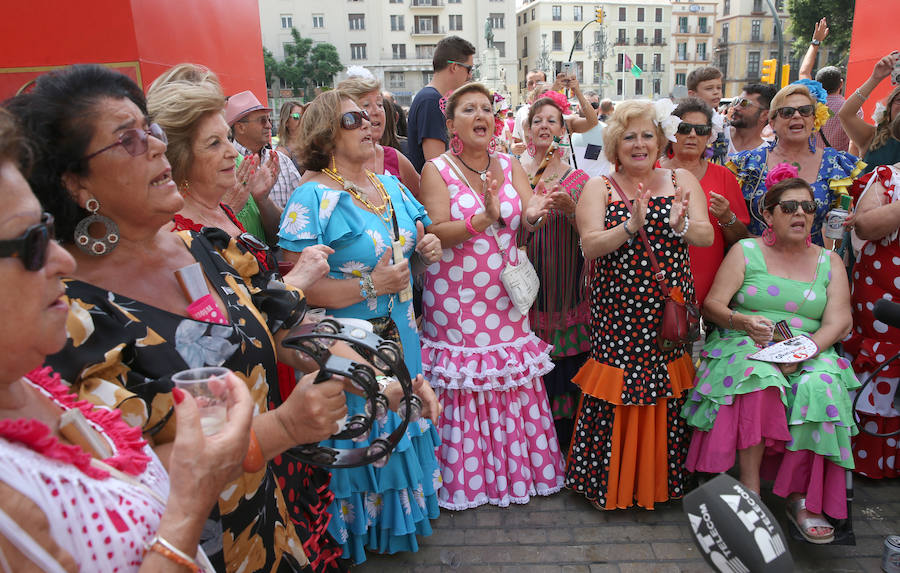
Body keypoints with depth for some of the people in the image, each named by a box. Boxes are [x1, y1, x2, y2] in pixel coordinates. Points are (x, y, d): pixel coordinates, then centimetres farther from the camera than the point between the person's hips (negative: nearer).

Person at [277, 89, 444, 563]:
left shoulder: (391, 186, 7)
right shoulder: (313, 197, -16)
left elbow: (410, 260, 19)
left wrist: (425, 252, -4)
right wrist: (369, 287, -24)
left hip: (399, 337, 7)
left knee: (401, 428, 17)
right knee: (359, 443, 9)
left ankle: (398, 518, 42)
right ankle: (357, 535, 35)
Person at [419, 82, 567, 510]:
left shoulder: (509, 166, 10)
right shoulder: (437, 170, -3)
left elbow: (528, 223, 0)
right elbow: (435, 234, -14)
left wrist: (533, 215, -24)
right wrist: (484, 218, -29)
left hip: (505, 295, 4)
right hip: (456, 299, -4)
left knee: (513, 384, 9)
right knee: (463, 385, 2)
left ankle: (515, 469, 28)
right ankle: (465, 476, 21)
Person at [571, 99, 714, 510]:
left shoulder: (683, 181, 10)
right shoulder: (599, 189, 3)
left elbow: (707, 237, -1)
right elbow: (590, 246, -11)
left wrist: (680, 225, -22)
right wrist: (632, 225, -26)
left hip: (670, 310, 2)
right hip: (618, 312, -2)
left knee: (667, 396, 7)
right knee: (616, 397, -1)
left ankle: (659, 481, 28)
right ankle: (610, 484, 18)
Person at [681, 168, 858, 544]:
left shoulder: (829, 262, 15)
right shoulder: (746, 251, 8)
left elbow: (839, 322, 2)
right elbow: (712, 305, 1)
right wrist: (743, 322, -20)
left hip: (810, 354, 2)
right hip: (745, 346, -2)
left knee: (822, 386, -31)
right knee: (760, 379, -35)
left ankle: (800, 496, -18)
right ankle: (750, 490, -27)